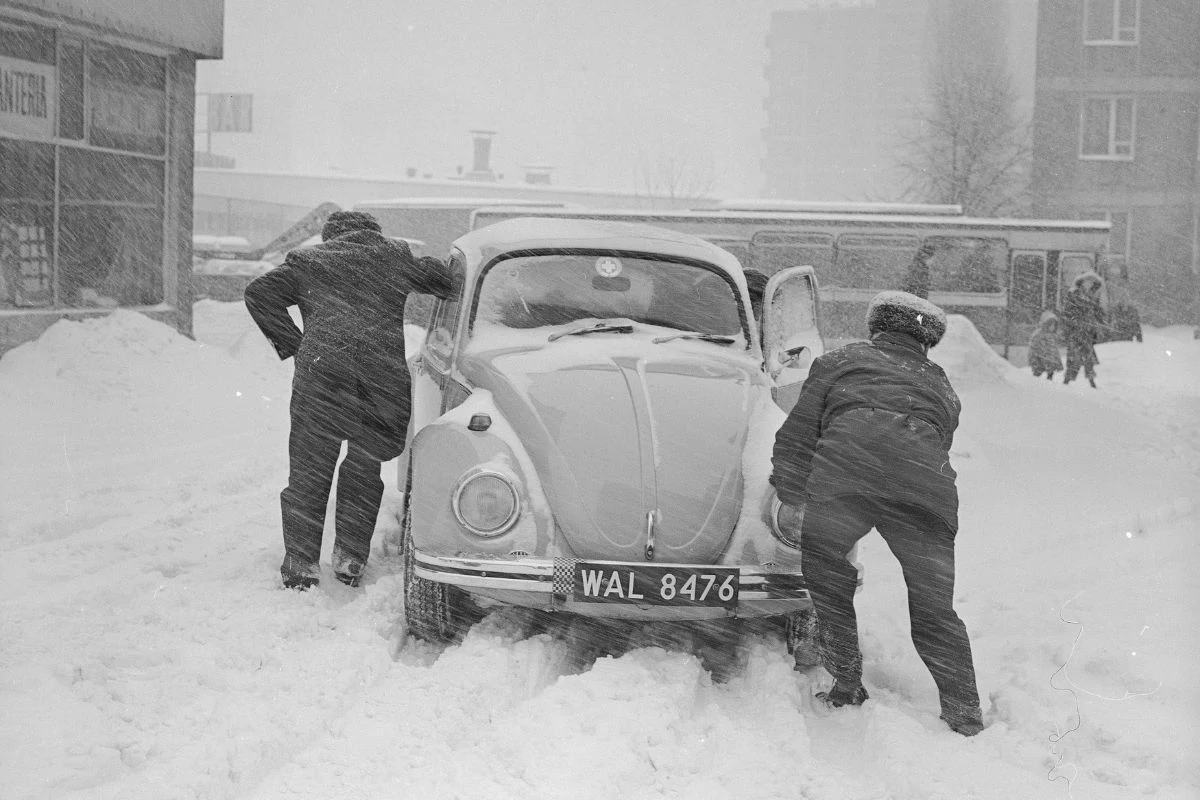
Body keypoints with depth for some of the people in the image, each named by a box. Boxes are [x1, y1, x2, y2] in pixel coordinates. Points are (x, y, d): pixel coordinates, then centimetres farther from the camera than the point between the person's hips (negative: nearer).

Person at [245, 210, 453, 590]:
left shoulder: (307, 260, 21)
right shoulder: (394, 255, 23)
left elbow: (259, 292, 11)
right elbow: (441, 279, 19)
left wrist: (291, 345, 11)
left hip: (322, 366, -1)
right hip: (387, 371, 1)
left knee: (309, 469, 8)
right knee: (364, 466, 17)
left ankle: (301, 561, 6)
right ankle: (350, 557, 13)